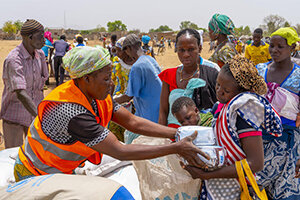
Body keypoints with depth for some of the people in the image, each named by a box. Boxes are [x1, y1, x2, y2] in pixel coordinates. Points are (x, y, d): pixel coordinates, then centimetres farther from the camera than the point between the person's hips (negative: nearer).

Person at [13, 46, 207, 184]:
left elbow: (133, 122, -5)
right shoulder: (73, 112, -35)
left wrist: (178, 133, -12)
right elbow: (120, 152, -35)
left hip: (63, 171, 7)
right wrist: (176, 148, -33)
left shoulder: (96, 95, -9)